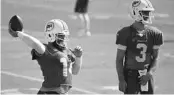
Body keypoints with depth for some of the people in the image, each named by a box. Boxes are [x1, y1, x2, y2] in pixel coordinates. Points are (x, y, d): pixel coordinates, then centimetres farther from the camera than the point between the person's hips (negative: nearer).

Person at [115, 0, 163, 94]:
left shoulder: (154, 33, 2)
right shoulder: (125, 33, -10)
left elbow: (155, 58, 8)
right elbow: (119, 59, -5)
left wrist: (149, 73, -9)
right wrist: (121, 79, -11)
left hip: (146, 75, 4)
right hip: (130, 75, -4)